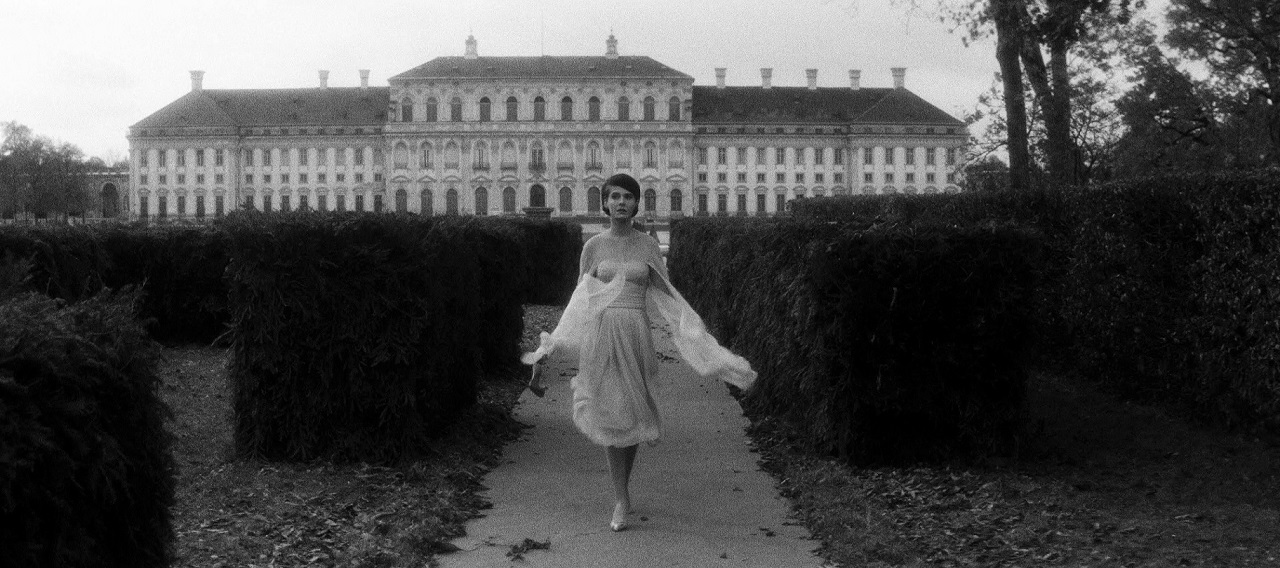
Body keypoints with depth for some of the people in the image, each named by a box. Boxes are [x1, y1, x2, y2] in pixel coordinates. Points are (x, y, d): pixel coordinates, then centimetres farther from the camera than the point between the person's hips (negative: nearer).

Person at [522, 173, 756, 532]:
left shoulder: (648, 245, 5)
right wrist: (554, 344, 5)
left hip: (635, 336, 1)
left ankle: (622, 487, 29)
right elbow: (579, 302, 8)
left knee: (631, 415, 5)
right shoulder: (593, 246, 5)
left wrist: (697, 335, 4)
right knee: (611, 417, -2)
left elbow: (666, 297, 9)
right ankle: (621, 501, 5)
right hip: (600, 335, -1)